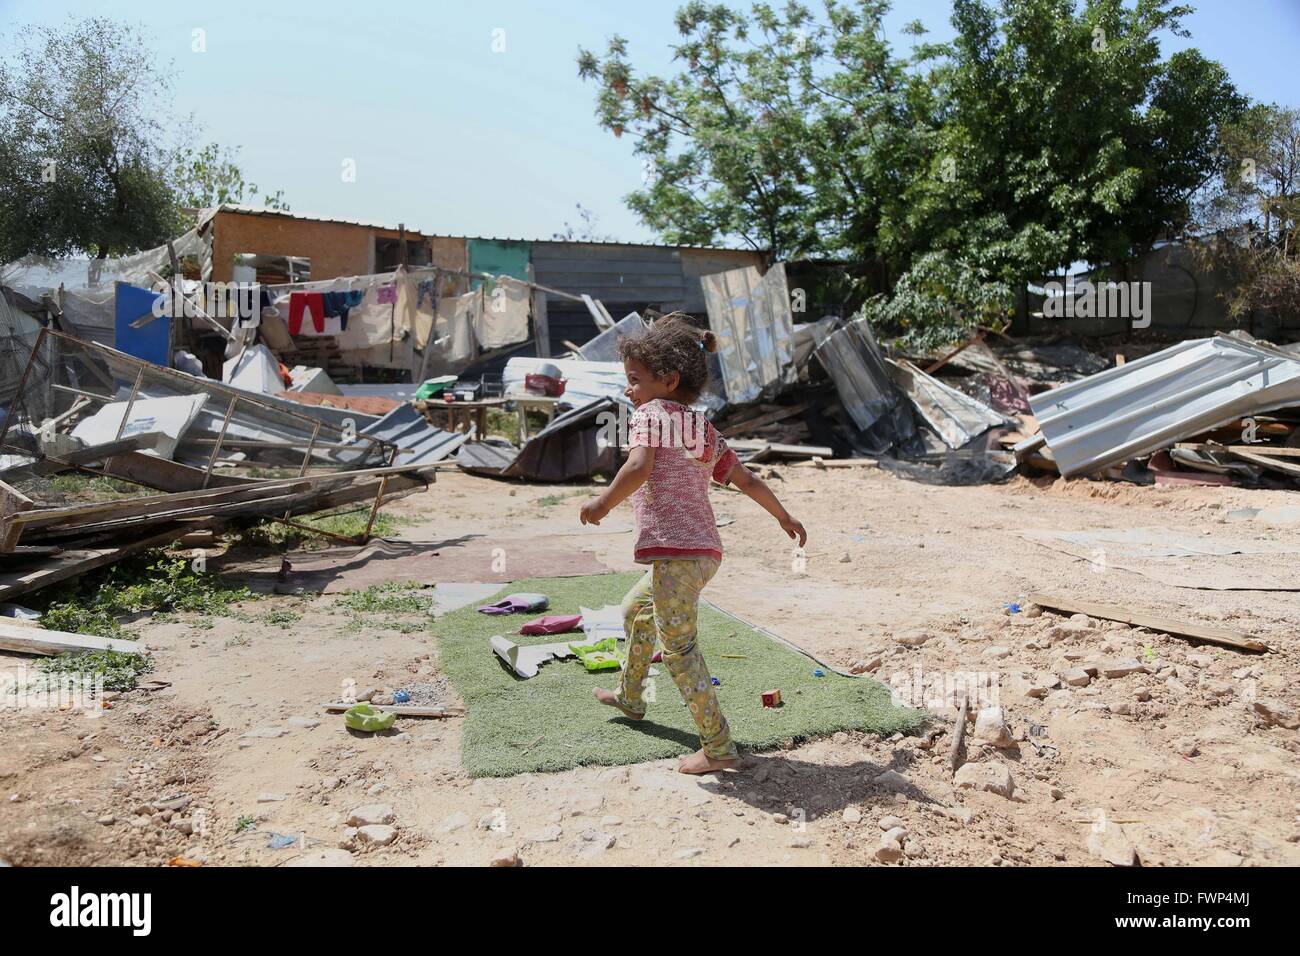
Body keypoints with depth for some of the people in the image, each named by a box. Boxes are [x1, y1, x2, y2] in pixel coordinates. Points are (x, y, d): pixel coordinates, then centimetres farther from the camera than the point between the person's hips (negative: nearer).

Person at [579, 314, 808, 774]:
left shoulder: (649, 414, -6)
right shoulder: (705, 430, 17)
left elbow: (639, 467, -24)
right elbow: (747, 480, 18)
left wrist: (603, 502, -10)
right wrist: (784, 518, 28)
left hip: (674, 553, -10)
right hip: (705, 551, 10)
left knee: (678, 649, -5)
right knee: (636, 609, 30)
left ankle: (718, 747, -2)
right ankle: (630, 697, 47)